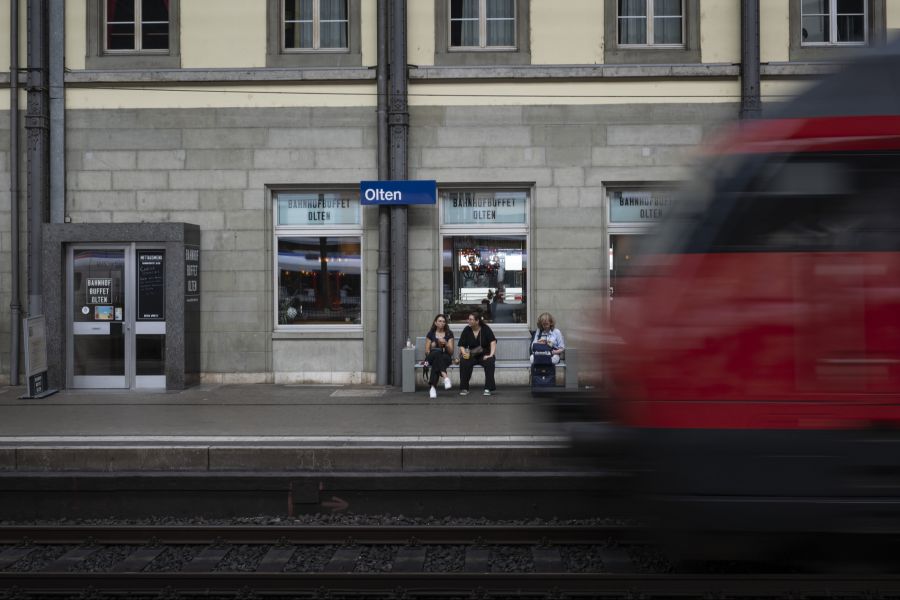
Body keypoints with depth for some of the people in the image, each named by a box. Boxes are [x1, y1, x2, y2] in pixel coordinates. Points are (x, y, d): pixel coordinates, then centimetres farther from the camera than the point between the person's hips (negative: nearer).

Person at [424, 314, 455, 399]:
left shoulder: (449, 334, 10)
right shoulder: (430, 334, 11)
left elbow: (451, 352, 4)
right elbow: (426, 351, 9)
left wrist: (446, 344, -15)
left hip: (445, 358, 0)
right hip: (431, 358, 0)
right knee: (437, 352, -38)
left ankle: (433, 387, -51)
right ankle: (445, 377, -56)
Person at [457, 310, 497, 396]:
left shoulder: (486, 329, -9)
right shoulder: (467, 330, -3)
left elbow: (493, 341, -18)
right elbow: (461, 345, -2)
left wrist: (491, 355, -30)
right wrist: (464, 353, -22)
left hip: (485, 354, -2)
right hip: (472, 355, 2)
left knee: (490, 362, -34)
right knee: (463, 362, -29)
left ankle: (488, 389, -24)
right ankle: (464, 389, -18)